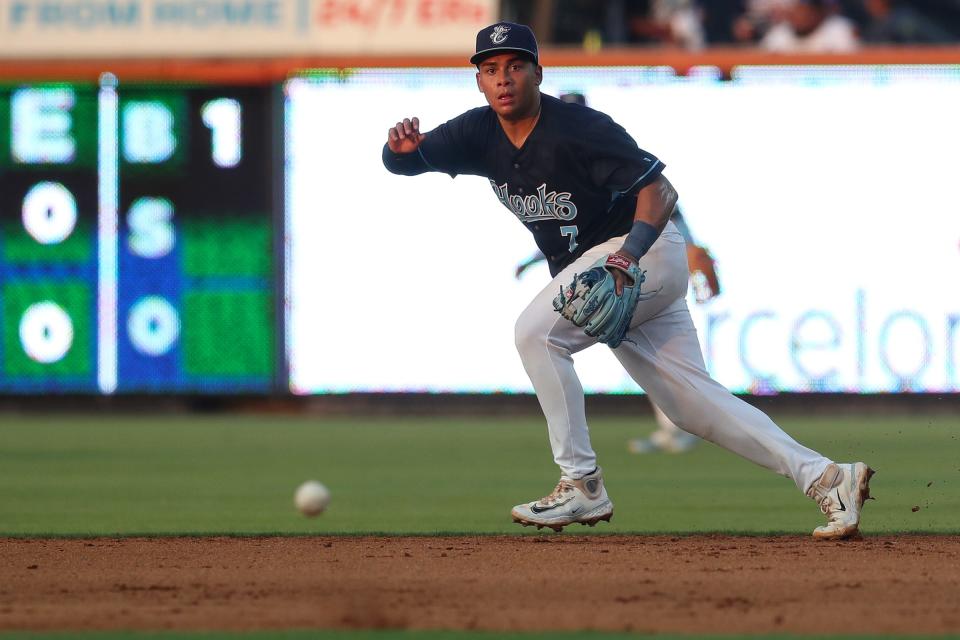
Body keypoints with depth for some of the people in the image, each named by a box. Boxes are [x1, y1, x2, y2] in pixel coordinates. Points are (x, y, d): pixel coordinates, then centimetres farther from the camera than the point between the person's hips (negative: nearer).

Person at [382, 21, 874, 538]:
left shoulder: (578, 130, -21)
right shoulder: (481, 133, 1)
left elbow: (660, 189, -24)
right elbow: (403, 163, -2)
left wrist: (630, 252, -41)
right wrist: (403, 147, -27)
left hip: (647, 253, -8)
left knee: (535, 331, -21)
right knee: (692, 402, 3)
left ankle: (582, 486, -17)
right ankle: (822, 477, 0)